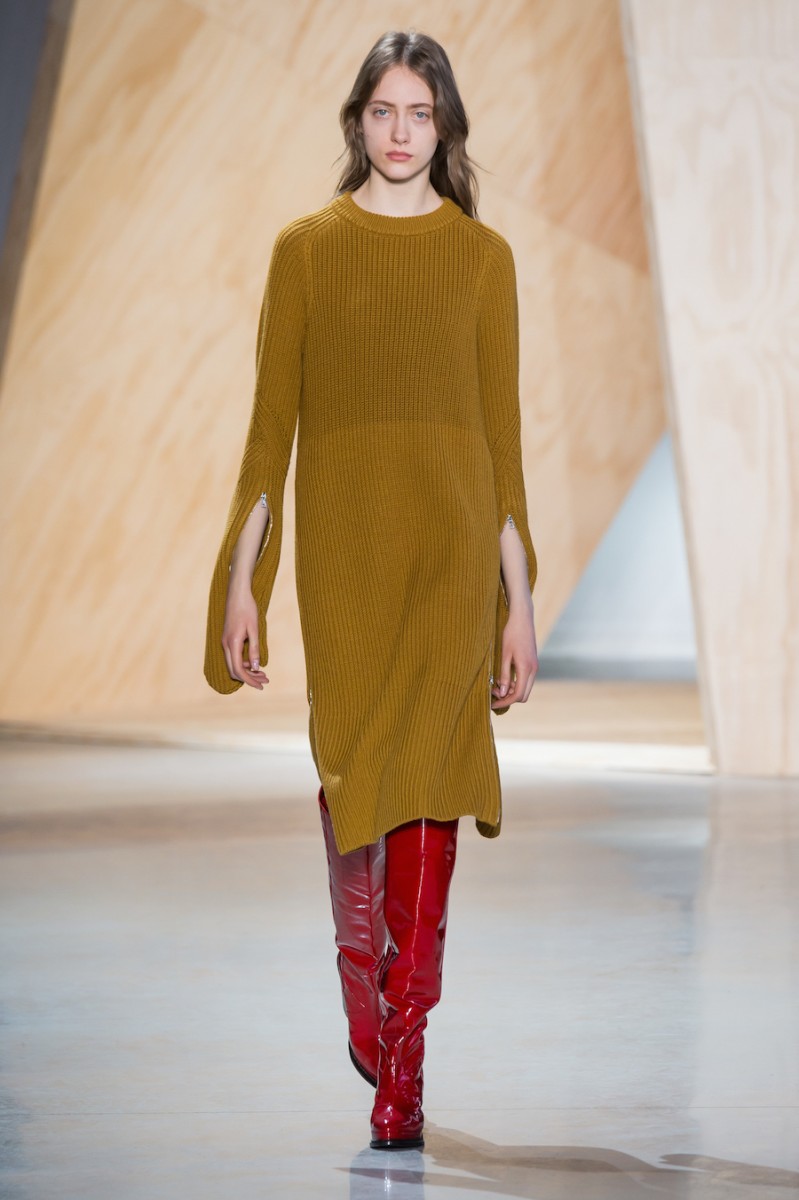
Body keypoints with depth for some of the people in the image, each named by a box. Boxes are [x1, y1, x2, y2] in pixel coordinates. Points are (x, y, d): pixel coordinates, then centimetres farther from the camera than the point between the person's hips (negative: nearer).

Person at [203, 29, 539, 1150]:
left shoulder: (482, 255, 6)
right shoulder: (306, 247, 6)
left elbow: (503, 433, 6)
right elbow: (273, 422, 5)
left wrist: (520, 598, 3)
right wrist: (240, 576, 0)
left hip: (452, 540, -1)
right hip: (342, 534, 1)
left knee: (425, 784, -9)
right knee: (349, 775, 6)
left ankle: (401, 1063, -6)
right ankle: (364, 989, 33)